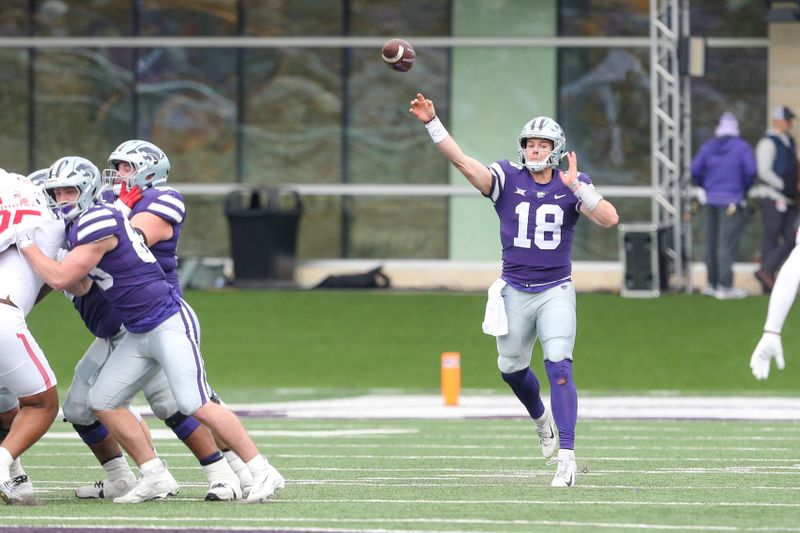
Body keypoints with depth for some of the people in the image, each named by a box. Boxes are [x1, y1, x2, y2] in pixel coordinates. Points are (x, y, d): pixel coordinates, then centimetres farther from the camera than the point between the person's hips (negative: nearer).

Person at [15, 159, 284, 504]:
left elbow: (60, 278, -19)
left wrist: (25, 243, -9)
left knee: (196, 405, -17)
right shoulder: (80, 227, 13)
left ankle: (263, 472, -11)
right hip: (139, 334, 10)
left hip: (170, 324, -10)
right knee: (102, 402, 6)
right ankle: (156, 478, 9)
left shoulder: (98, 224, -19)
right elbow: (79, 288, 18)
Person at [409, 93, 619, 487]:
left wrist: (575, 186, -25)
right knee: (512, 369, 15)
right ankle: (541, 418, 47)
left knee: (559, 368, -16)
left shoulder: (572, 187, -3)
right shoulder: (507, 179, -3)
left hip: (556, 291, -2)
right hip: (515, 291, 2)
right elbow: (461, 161, -16)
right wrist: (431, 123, -27)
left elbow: (609, 219, -17)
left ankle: (566, 455, -17)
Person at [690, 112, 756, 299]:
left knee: (712, 243, 12)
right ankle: (725, 286, -9)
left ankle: (712, 284, 19)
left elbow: (695, 170, 0)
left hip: (712, 200, 4)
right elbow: (751, 171, -14)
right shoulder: (742, 147, -4)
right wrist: (745, 189, 2)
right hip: (733, 202, -4)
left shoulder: (708, 147, 7)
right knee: (728, 243, -5)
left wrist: (707, 186, 13)